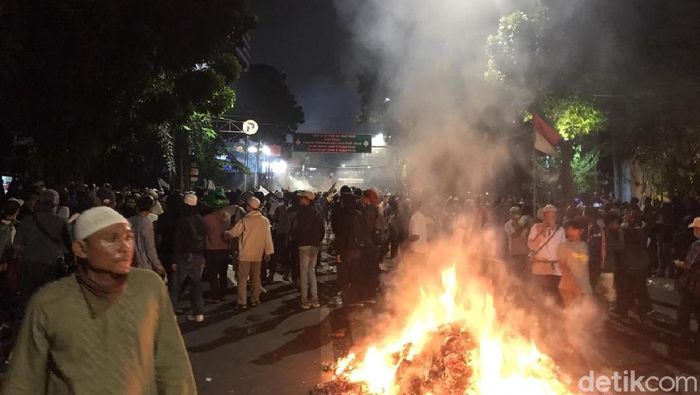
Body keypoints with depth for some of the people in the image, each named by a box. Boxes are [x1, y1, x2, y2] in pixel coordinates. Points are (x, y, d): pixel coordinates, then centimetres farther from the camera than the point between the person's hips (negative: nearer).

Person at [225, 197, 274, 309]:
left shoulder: (245, 220, -14)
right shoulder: (265, 221, -4)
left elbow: (233, 233, -10)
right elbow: (268, 237, -1)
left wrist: (226, 232, 11)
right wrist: (268, 252, 8)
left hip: (245, 254, -4)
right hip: (258, 254, 4)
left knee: (242, 278, 4)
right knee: (256, 277, 16)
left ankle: (242, 303, 4)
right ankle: (255, 300, 22)